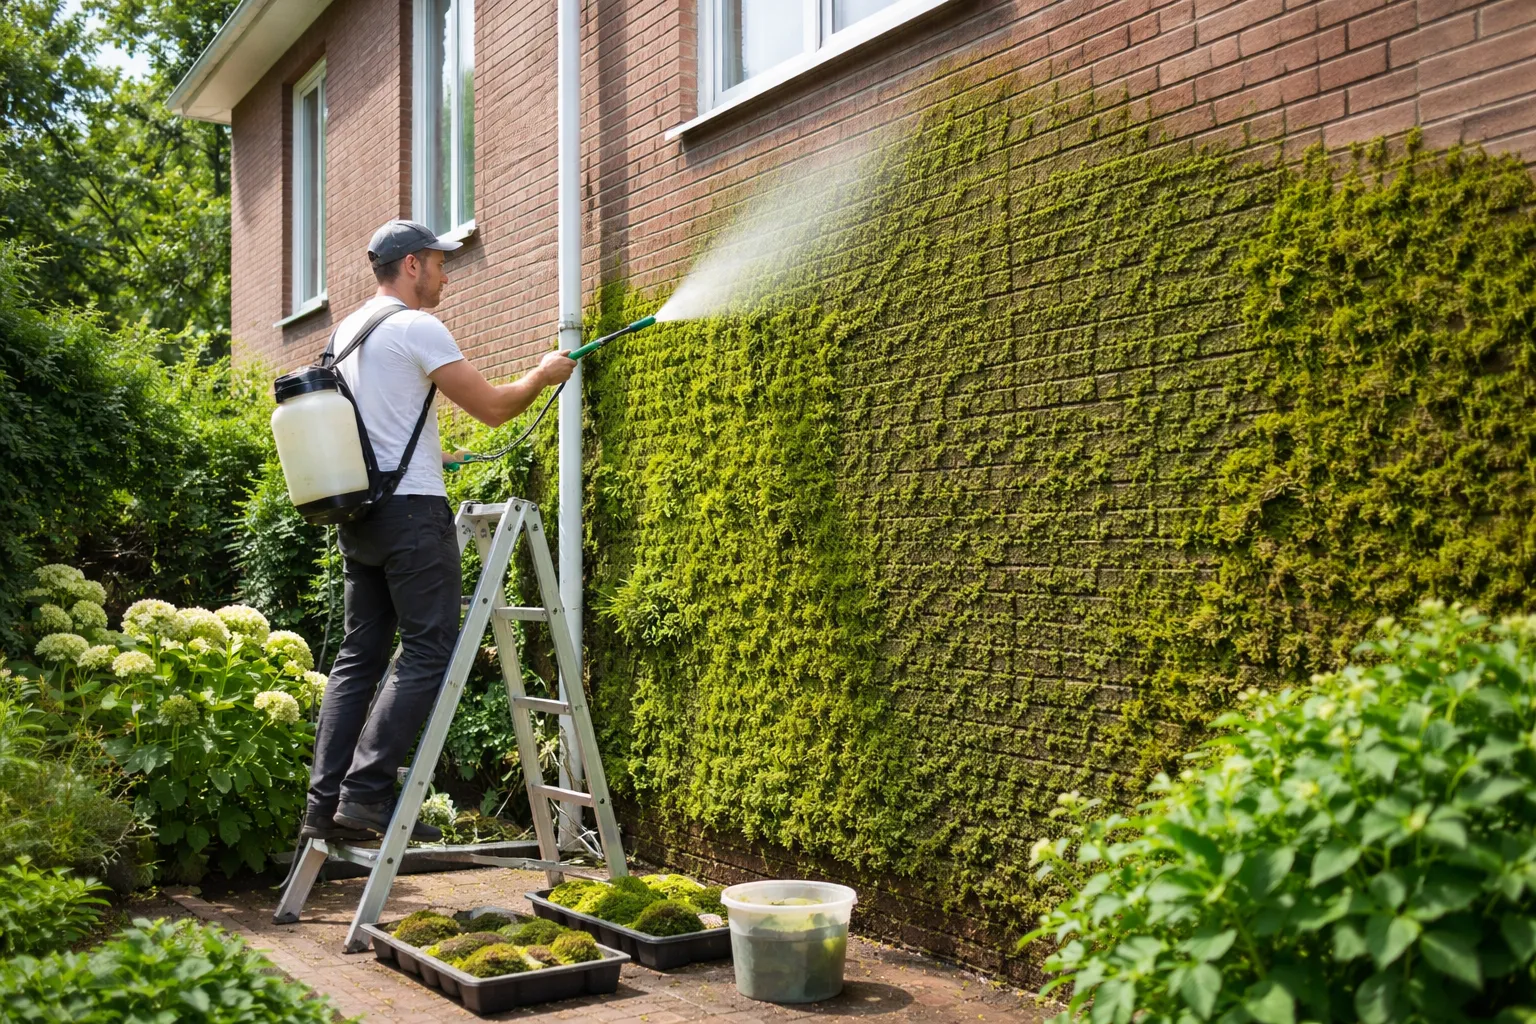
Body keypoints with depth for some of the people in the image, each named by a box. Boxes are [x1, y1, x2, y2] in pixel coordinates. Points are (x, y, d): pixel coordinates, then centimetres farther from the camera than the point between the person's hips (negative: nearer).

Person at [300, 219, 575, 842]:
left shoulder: (347, 331, 19)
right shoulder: (417, 329, -8)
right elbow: (492, 408, -9)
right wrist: (542, 375, 9)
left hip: (358, 513, 9)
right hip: (411, 510, -9)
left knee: (360, 656, 9)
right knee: (429, 651, -8)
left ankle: (324, 803, 8)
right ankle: (366, 793, -13)